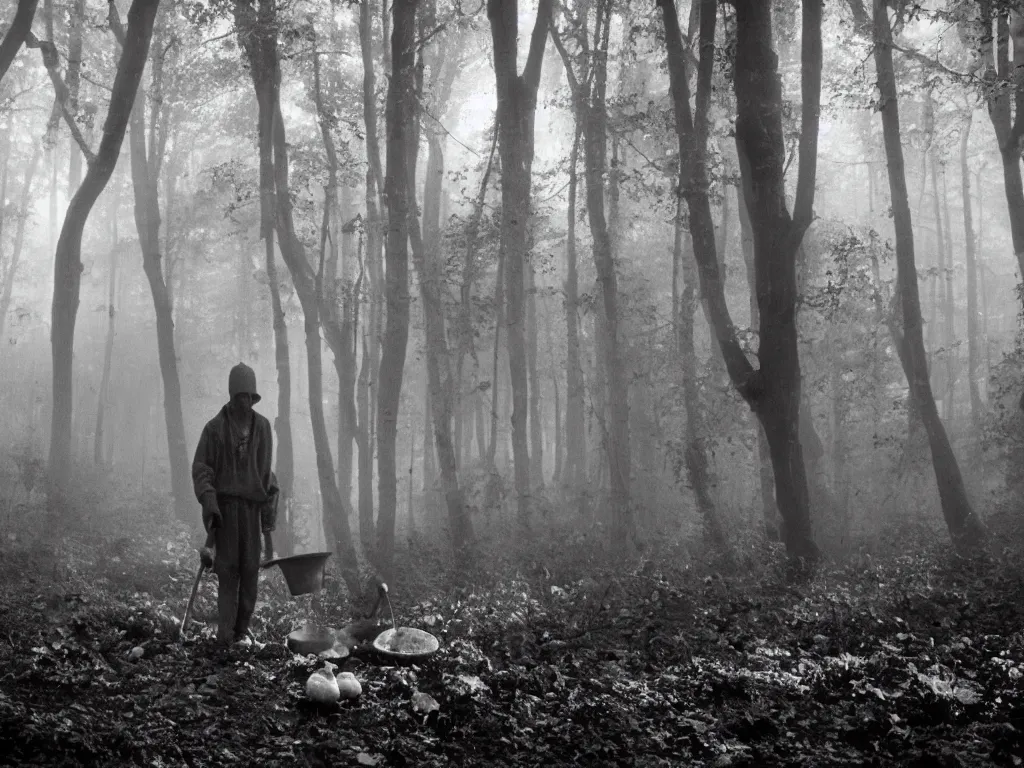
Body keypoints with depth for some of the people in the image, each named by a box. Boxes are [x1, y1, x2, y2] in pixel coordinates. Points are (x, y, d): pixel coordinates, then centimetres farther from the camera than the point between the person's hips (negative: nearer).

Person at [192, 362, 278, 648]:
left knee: (250, 568, 0)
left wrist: (269, 511, 10)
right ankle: (225, 629, -10)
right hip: (225, 504, -3)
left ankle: (242, 630, 7)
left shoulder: (262, 426, 9)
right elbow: (200, 467, 1)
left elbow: (266, 470, 13)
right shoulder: (215, 427, 1)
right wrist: (208, 500, -14)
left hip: (252, 505, 3)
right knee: (228, 567, -8)